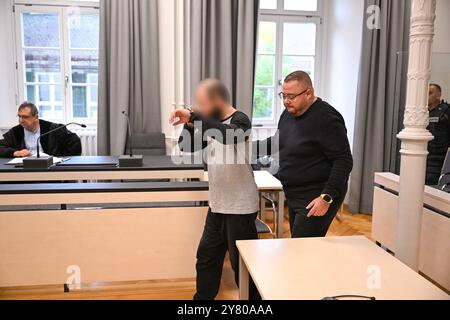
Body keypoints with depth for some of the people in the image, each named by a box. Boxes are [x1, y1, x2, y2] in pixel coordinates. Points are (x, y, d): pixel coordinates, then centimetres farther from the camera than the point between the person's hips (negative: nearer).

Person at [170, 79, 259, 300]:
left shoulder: (240, 121, -15)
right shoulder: (212, 124, 8)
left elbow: (228, 136, -38)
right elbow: (186, 146, 12)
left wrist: (194, 117, -36)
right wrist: (190, 124, -4)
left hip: (240, 208, -8)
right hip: (217, 205, 8)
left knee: (242, 262, 5)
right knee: (207, 256, 18)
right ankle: (203, 297, 35)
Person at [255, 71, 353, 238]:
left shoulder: (326, 119, -19)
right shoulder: (289, 113, 8)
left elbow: (343, 161, -19)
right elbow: (277, 142, 22)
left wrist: (327, 198, -24)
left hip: (316, 200, -9)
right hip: (294, 196, 9)